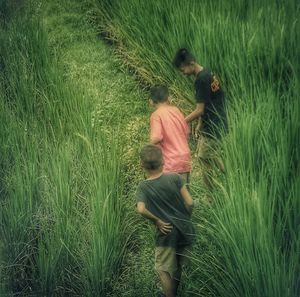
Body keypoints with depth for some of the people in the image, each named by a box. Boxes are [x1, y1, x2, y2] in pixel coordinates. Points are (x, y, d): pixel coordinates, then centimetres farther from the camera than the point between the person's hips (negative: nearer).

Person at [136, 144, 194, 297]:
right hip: (185, 231, 2)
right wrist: (185, 218, 8)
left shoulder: (143, 187, -11)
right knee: (184, 268, 20)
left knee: (165, 270, 14)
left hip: (166, 234, -2)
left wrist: (156, 220, -13)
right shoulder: (175, 178, -9)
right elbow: (190, 203, -10)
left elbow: (141, 209, -28)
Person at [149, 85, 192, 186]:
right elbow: (187, 132, 15)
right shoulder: (176, 110, 7)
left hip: (171, 163, -6)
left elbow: (156, 138, -23)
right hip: (185, 158, 6)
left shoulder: (156, 115, -11)